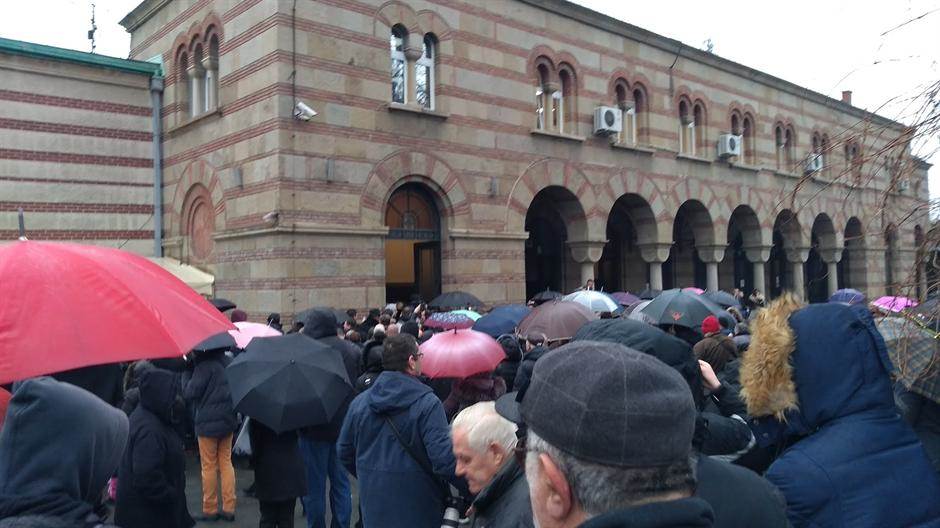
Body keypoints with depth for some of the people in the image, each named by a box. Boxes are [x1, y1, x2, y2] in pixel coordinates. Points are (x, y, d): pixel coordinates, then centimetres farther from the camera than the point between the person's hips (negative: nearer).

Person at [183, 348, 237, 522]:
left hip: (208, 422, -6)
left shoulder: (205, 366, -17)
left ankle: (210, 509, 13)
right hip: (228, 419, 6)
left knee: (209, 466, 5)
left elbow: (190, 393, -15)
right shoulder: (227, 362, 4)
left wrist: (187, 384, 3)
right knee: (226, 462, 12)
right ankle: (229, 508, 13)